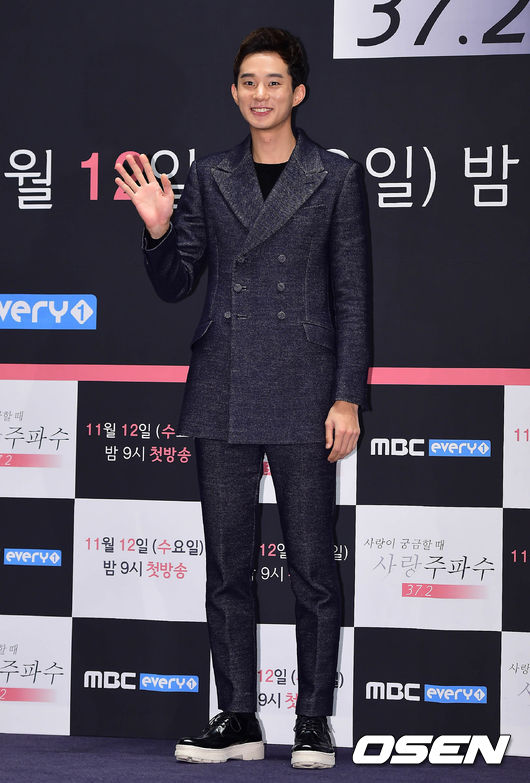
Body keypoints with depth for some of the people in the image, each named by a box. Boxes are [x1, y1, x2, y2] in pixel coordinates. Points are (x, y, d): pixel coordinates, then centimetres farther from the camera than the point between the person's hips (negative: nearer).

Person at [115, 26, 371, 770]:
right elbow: (175, 285, 12)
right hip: (223, 396, 3)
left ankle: (313, 723, 8)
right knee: (228, 563, 6)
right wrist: (158, 231, -8)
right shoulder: (209, 178, 10)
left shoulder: (336, 177, 2)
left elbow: (352, 297, 1)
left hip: (302, 395, -3)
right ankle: (237, 720, 13)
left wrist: (348, 398, -5)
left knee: (311, 564, -1)